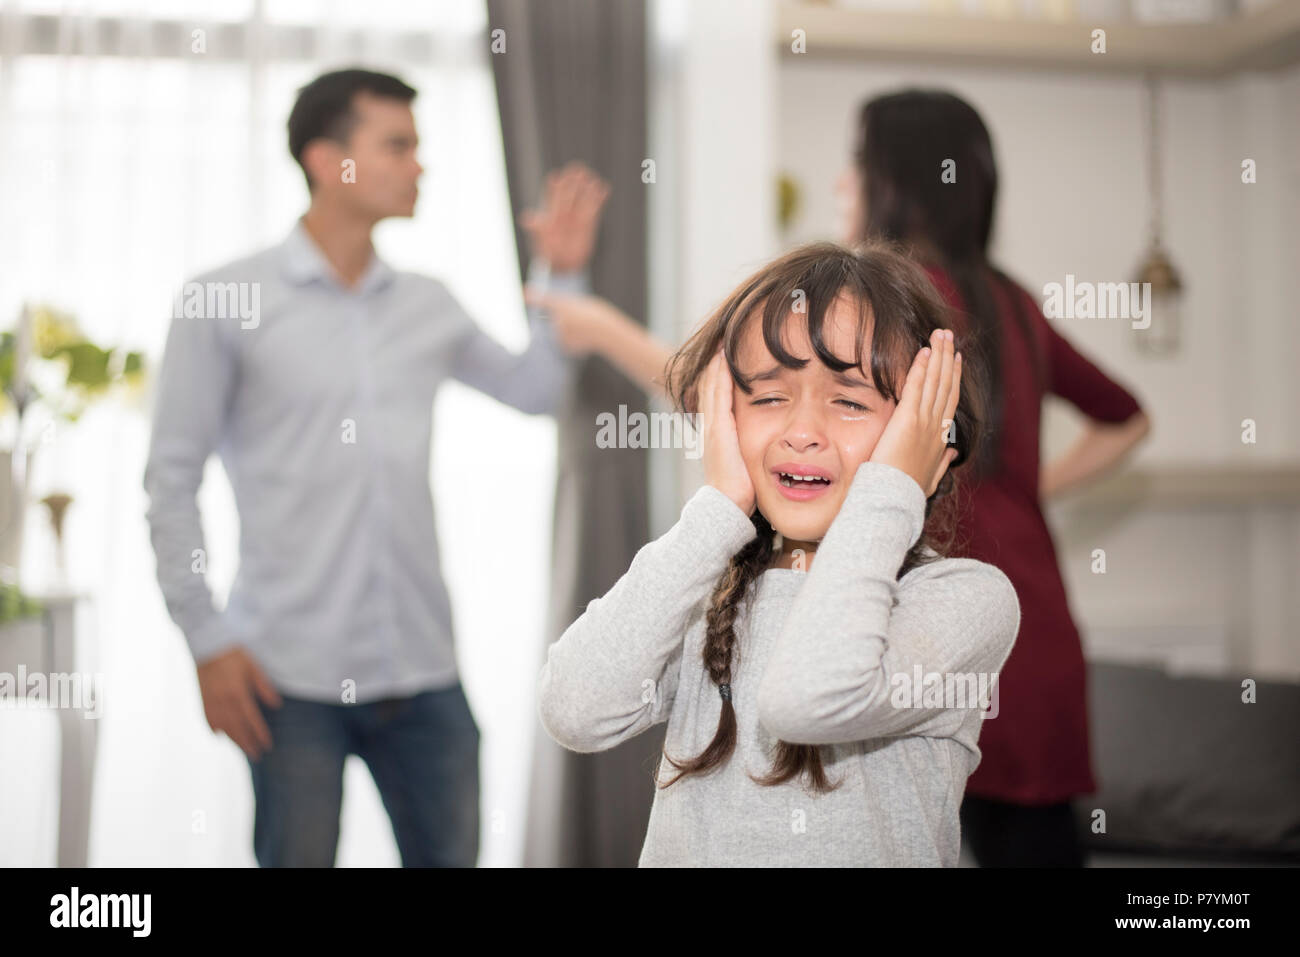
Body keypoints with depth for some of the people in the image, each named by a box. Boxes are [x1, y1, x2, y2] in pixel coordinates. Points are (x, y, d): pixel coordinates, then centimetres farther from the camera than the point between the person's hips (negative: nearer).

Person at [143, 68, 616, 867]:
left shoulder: (427, 305, 10)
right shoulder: (224, 301, -3)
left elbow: (534, 390, 20)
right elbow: (172, 480, -3)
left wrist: (564, 277, 10)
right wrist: (207, 639, -7)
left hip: (424, 667, 4)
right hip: (292, 678, -4)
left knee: (451, 855, 11)